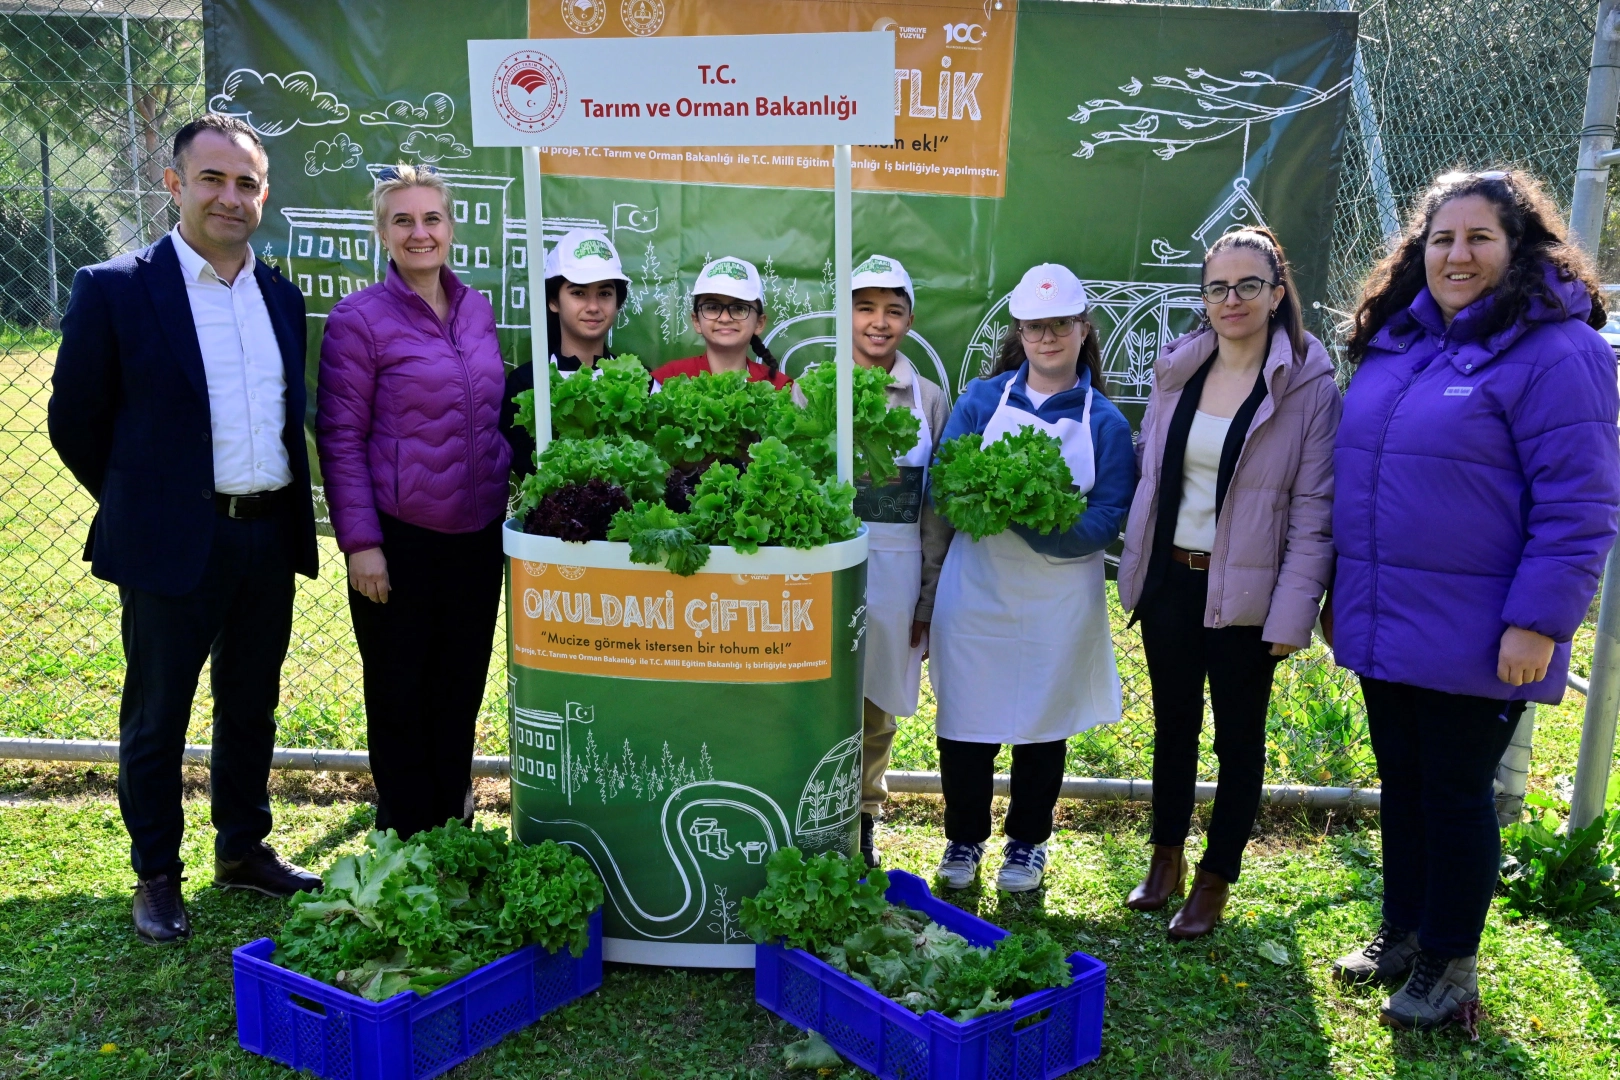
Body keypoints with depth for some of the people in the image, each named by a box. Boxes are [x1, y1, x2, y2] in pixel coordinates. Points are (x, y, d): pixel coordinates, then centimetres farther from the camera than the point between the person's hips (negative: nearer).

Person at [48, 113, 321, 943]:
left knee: (252, 708, 17)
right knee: (156, 718, 9)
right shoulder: (114, 291, -8)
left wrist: (287, 509, 10)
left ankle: (243, 849, 34)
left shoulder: (282, 295, 8)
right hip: (173, 543, -5)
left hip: (271, 538, 5)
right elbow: (75, 422, -3)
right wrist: (139, 503, 3)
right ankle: (156, 877, 26)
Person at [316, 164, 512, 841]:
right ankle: (404, 837, 26)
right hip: (399, 538, -5)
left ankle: (455, 824, 34)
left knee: (461, 687, 16)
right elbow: (339, 439, -9)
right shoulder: (360, 318, -8)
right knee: (399, 696, 9)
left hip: (478, 533, 5)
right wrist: (360, 543, -13)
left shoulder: (476, 309, 8)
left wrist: (511, 495, 9)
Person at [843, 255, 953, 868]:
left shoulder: (929, 400, 7)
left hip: (895, 569, 2)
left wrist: (929, 595, 6)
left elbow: (936, 503, 8)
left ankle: (861, 826, 28)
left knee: (876, 710, 11)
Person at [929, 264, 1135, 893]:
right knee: (966, 721, 6)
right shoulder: (981, 399, 3)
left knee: (1043, 723, 12)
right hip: (976, 589, 1)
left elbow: (1107, 519, -7)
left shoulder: (1105, 422, 0)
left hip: (1060, 601, 0)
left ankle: (1027, 843, 32)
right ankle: (963, 839, 27)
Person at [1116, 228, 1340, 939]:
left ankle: (1214, 882, 26)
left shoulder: (1309, 384, -9)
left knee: (1238, 737, 10)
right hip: (1169, 579, 4)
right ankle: (1166, 859, 34)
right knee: (1172, 724, 17)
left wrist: (1293, 613, -14)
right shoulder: (1176, 371, 4)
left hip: (1245, 592, -4)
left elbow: (1314, 509, -11)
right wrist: (1138, 563, 2)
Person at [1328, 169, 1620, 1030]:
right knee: (1402, 784, 18)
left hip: (1472, 639, -6)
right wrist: (1340, 591, 16)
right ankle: (1402, 932, 35)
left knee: (1456, 794, 7)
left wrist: (1538, 621, -19)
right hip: (1384, 628, 6)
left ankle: (1448, 965, 25)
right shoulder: (1396, 342, 9)